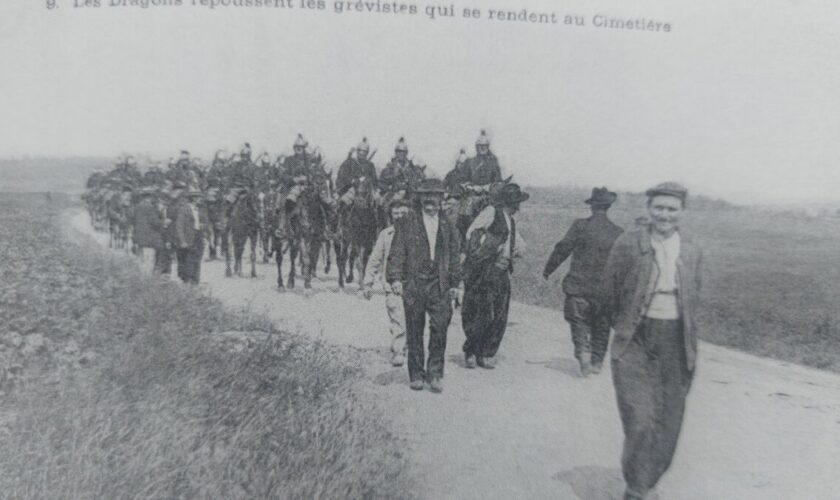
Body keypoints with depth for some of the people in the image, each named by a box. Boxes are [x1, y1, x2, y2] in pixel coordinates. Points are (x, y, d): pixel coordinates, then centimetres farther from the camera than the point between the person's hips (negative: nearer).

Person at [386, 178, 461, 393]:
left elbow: (454, 256, 16)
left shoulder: (448, 226, 12)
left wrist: (454, 283, 13)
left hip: (439, 285, 2)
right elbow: (397, 252, -1)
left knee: (440, 328, -6)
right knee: (414, 332, 6)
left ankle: (435, 373, 7)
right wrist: (395, 278, -11)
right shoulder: (406, 223, 4)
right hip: (413, 284, -1)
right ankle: (416, 375, 19)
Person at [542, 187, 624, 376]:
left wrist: (548, 269, 7)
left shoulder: (580, 226, -8)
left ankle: (583, 350, -11)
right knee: (601, 326, 14)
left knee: (578, 320, 8)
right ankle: (597, 362, 22)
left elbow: (562, 249, -5)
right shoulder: (618, 233, 0)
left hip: (579, 287, -2)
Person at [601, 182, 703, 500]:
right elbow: (609, 295, 3)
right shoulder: (628, 244, -5)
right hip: (635, 342, -3)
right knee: (640, 420, -10)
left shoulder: (692, 251, 5)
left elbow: (693, 298, 17)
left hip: (676, 345, 3)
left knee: (667, 422, 10)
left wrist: (686, 336, 13)